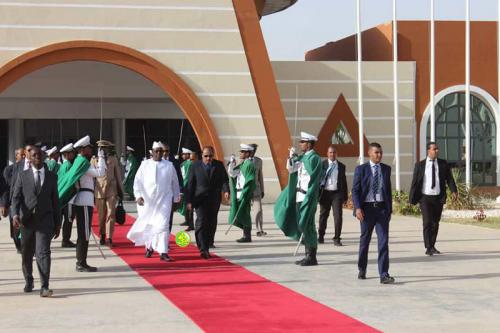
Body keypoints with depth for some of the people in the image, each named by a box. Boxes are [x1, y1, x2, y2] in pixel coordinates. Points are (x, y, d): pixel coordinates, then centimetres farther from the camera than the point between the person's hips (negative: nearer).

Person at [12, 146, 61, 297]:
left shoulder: (52, 176, 7)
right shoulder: (23, 176, 6)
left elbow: (55, 200, 10)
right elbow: (16, 197, -1)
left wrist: (57, 223, 9)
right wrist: (15, 214, -19)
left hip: (45, 220, -1)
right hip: (27, 220, 1)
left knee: (43, 252, -14)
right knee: (27, 254, 12)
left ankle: (44, 287, -17)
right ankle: (28, 282, 34)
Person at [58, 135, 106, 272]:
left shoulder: (79, 162, 16)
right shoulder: (83, 162, -13)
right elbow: (100, 173, -20)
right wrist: (101, 157, -14)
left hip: (80, 201, 10)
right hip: (84, 201, -10)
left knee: (83, 233, 15)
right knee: (84, 233, -7)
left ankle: (80, 262, 21)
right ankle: (82, 264, -4)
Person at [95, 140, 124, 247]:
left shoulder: (114, 159, 8)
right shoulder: (95, 160, 6)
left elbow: (118, 175, 13)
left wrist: (121, 190, 12)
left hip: (111, 190, 0)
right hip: (99, 190, 0)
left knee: (111, 214, -8)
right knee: (101, 215, 5)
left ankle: (109, 238, -10)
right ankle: (102, 236, 19)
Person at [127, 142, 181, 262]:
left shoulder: (169, 166, 5)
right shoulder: (145, 165, 4)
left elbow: (175, 183, 14)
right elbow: (137, 181, 1)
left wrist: (176, 198, 18)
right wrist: (138, 195, -11)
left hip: (164, 201, -1)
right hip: (146, 201, 1)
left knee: (163, 225, -11)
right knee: (147, 225, 9)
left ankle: (163, 252, -12)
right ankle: (149, 247, 31)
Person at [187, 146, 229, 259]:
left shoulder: (219, 165, 5)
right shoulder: (195, 165, 1)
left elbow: (224, 179, 3)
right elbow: (190, 184, 2)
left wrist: (226, 190, -18)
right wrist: (189, 201, -2)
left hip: (214, 199, 3)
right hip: (200, 198, -3)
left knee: (212, 223, 12)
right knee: (201, 221, -15)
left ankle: (209, 242, 34)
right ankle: (203, 249, -21)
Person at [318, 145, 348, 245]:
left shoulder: (341, 166, 10)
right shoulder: (322, 165, 3)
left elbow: (344, 182, 13)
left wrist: (345, 196, 11)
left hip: (337, 193, 1)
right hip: (325, 193, -1)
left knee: (338, 216, -8)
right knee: (323, 215, 11)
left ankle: (337, 239, -2)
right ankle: (320, 236, 27)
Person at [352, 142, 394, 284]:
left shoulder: (386, 169, 9)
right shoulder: (361, 169, -1)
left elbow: (389, 190, 14)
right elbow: (355, 190, -4)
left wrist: (389, 209, 11)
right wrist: (358, 208, -16)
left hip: (382, 208, 2)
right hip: (367, 208, -2)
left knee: (383, 241, -7)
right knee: (364, 240, 11)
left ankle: (384, 275, -9)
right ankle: (362, 270, 29)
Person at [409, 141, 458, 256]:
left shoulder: (443, 164, 6)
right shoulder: (420, 165, 1)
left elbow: (449, 179, 1)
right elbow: (415, 182, 2)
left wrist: (453, 191, -16)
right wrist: (412, 198, -2)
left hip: (438, 198, 3)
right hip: (425, 198, -3)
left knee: (435, 223, 9)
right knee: (427, 222, -12)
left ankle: (432, 247, 21)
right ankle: (429, 247, -10)